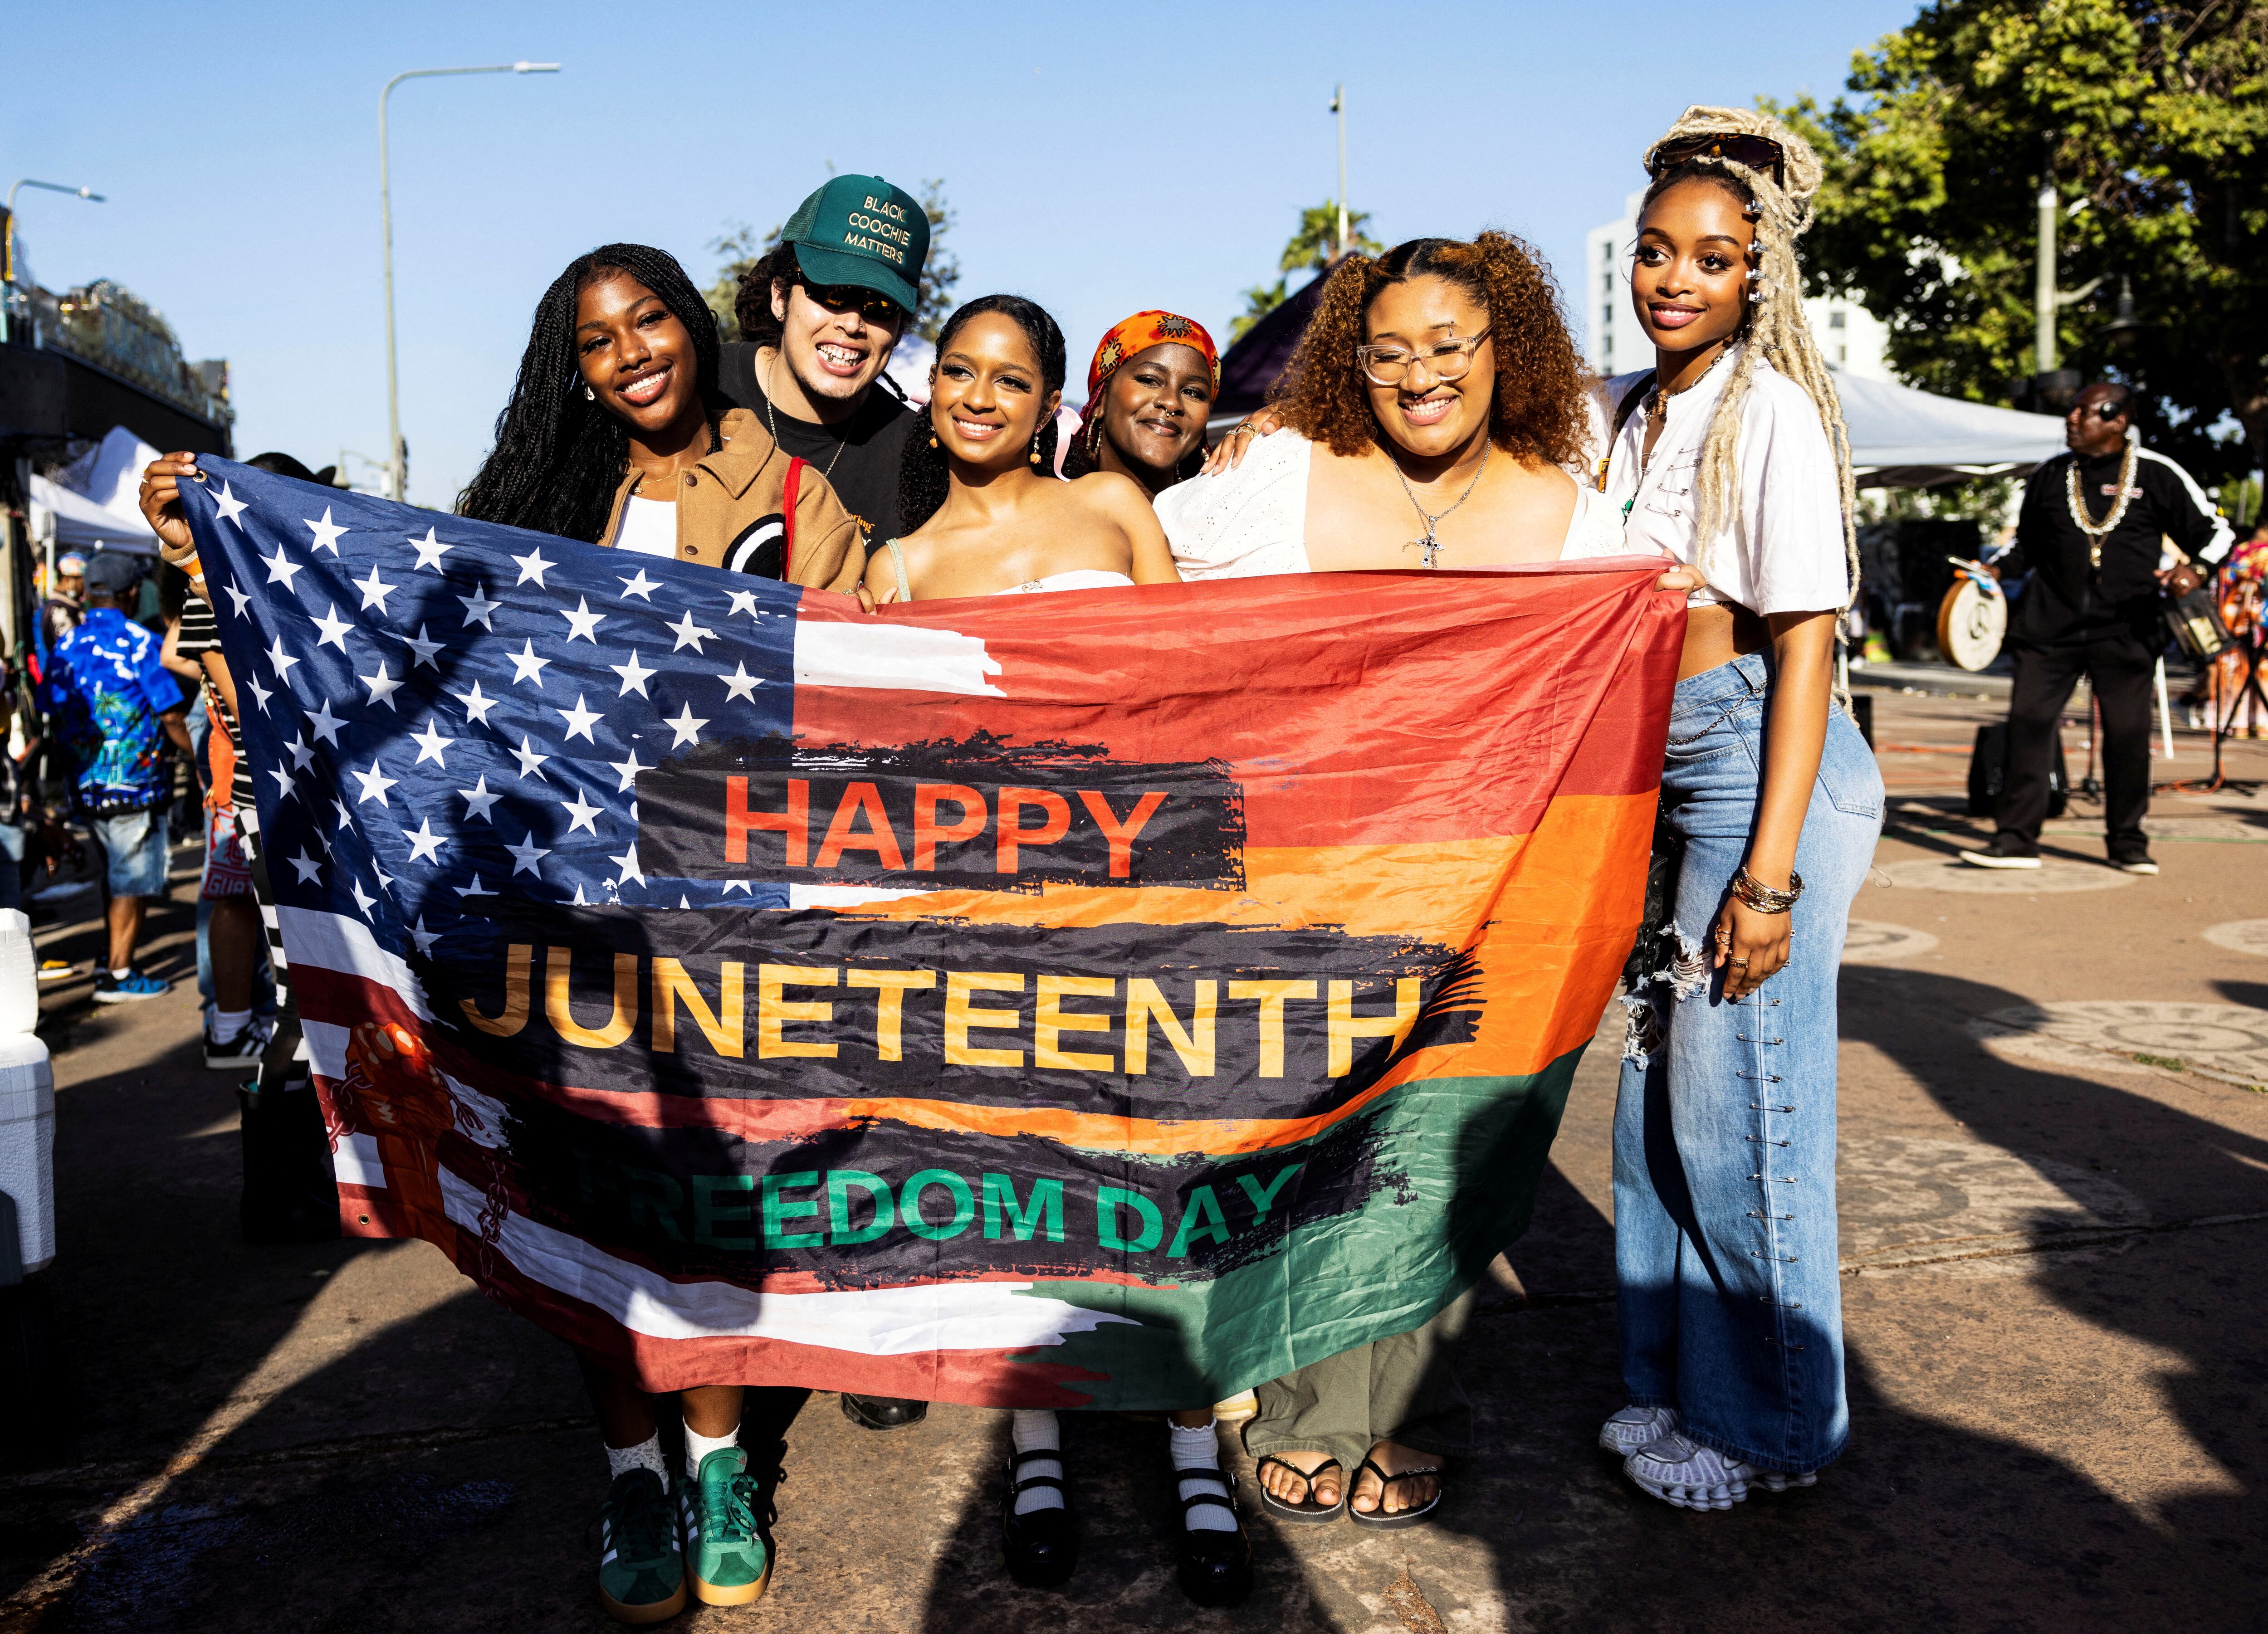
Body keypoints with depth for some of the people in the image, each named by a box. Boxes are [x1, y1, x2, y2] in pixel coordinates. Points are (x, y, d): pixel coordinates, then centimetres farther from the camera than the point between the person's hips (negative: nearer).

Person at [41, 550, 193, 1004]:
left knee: (116, 877, 19)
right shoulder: (140, 643, -11)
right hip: (134, 784, -7)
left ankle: (116, 962, 27)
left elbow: (55, 717, 11)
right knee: (132, 883, 2)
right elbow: (172, 718, -13)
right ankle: (118, 976, 5)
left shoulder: (65, 646, 8)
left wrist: (77, 766, 20)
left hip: (86, 786, 7)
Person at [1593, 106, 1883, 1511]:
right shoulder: (1627, 408, 10)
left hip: (1761, 765, -8)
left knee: (1739, 1096, -1)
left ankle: (1772, 1425, 18)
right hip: (1657, 775, 8)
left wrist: (1769, 873, -20)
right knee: (1656, 1085, 12)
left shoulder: (1770, 412, -12)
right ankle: (1676, 1382, 29)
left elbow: (1805, 647, -16)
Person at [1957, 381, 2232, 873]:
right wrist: (1995, 570, 4)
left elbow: (2214, 532, 7)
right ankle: (2016, 838, -1)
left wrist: (2194, 571, -12)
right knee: (2028, 719, -6)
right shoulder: (2049, 477, 11)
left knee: (2128, 731, 1)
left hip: (2126, 629, -2)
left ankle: (2128, 842, 16)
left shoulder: (2157, 476, 3)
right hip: (2050, 625, 2)